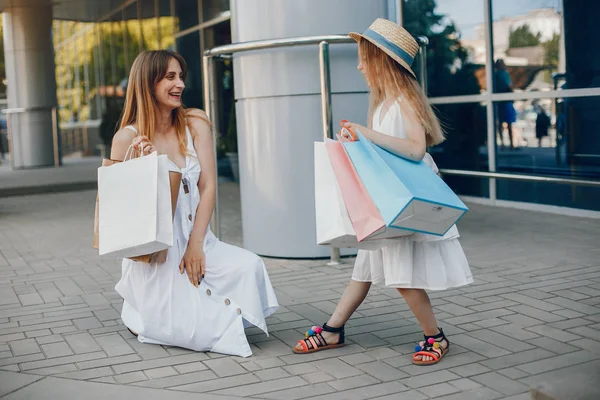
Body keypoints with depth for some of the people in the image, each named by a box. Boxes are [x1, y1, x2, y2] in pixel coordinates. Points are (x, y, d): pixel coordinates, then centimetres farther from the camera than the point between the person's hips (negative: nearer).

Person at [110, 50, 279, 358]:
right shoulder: (127, 138, -7)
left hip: (196, 240, 4)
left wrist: (195, 245, -10)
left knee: (248, 266, -22)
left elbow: (208, 187, -2)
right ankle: (138, 312, 18)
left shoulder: (195, 124, 2)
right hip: (153, 251, -4)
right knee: (189, 332, -15)